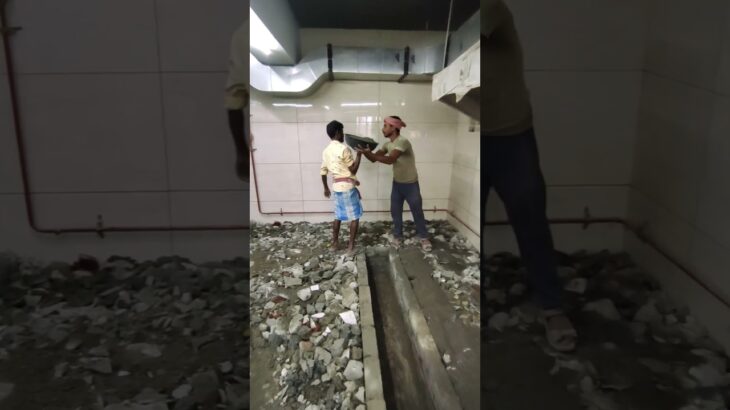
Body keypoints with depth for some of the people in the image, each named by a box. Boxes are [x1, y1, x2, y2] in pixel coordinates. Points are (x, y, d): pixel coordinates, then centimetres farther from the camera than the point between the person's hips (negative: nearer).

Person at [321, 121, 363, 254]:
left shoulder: (326, 151, 8)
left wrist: (326, 188, 23)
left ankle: (335, 243, 24)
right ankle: (351, 246, 3)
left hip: (336, 186, 7)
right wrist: (359, 155, -7)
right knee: (354, 216, 2)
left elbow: (323, 171, 13)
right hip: (347, 186, -7)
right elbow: (353, 169, -13)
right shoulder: (343, 148, -15)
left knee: (338, 216, 18)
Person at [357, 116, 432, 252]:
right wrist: (364, 151, -19)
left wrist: (369, 153, -37)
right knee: (395, 212, 12)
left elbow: (390, 160, -37)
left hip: (410, 185, -7)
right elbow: (374, 158, 1)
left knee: (417, 212, 8)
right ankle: (397, 236, 28)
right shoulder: (388, 144, 1)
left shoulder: (402, 142, -27)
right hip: (397, 183, 7)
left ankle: (424, 238, 23)